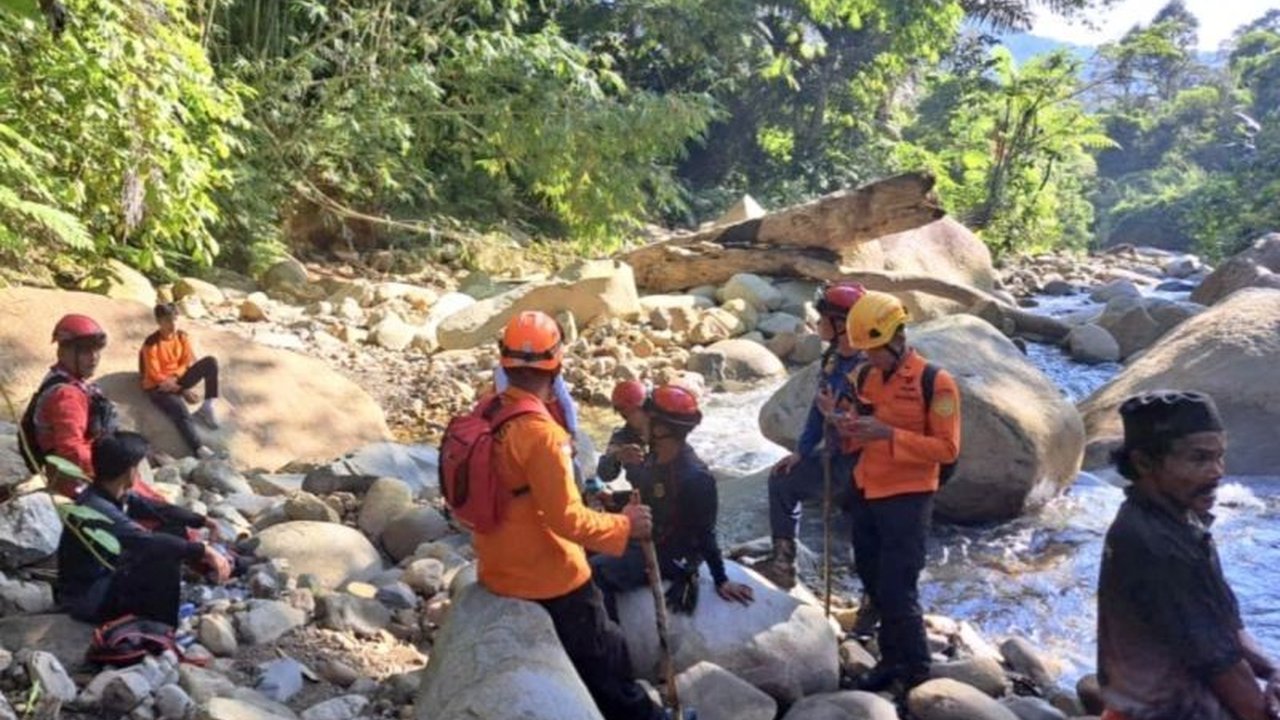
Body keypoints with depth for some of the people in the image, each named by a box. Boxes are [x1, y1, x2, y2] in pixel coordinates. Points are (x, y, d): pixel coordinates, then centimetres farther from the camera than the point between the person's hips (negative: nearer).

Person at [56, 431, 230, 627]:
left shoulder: (114, 495, -3)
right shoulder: (96, 511, -31)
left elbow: (157, 509, 9)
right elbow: (149, 543, -40)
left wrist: (202, 521, 4)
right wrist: (203, 551, -41)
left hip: (106, 576, 9)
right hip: (88, 600, -9)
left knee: (175, 531, 4)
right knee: (166, 553, -23)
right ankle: (165, 623, -7)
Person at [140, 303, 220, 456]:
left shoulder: (182, 337, -1)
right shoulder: (151, 343, -17)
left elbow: (188, 363, 3)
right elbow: (155, 375, -16)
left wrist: (174, 378, -19)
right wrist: (182, 390, -20)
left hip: (178, 380, 6)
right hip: (158, 387, -5)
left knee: (211, 361, -17)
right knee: (180, 411, -36)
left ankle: (207, 407, -17)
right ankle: (199, 450, -43)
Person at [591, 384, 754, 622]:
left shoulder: (694, 476, -30)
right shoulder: (655, 456, -3)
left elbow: (705, 534, -22)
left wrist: (721, 581, -15)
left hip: (670, 556, -9)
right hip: (646, 540, 9)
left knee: (596, 572, -20)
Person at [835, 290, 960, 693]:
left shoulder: (935, 382, -13)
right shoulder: (864, 378, 8)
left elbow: (947, 449, -15)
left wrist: (890, 434, -24)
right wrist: (849, 431, -5)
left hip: (908, 499, -7)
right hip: (866, 494, 7)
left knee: (898, 590, -5)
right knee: (874, 585, 14)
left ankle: (917, 674, 11)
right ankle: (892, 661, 30)